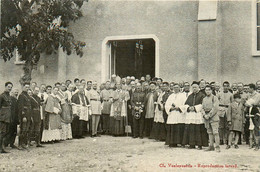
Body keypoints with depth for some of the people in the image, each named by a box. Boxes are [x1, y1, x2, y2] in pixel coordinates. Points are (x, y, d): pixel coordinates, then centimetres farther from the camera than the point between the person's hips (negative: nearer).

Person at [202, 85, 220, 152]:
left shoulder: (214, 98, -4)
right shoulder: (204, 99, 15)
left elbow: (215, 108, -13)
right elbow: (202, 108, 12)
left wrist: (209, 115, -15)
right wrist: (204, 115, -5)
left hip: (213, 117, -6)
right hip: (206, 117, 6)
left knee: (215, 132, -8)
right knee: (209, 132, 9)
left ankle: (217, 147, -6)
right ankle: (211, 146, 14)